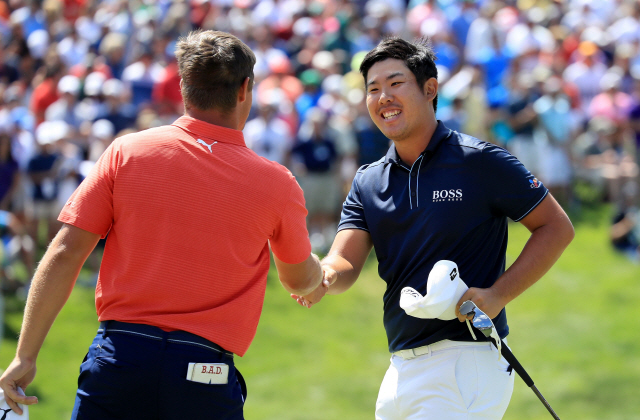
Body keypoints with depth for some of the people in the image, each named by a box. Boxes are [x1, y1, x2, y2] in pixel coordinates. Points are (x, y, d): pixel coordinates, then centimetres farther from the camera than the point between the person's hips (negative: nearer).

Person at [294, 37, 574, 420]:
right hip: (401, 369, 7)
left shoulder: (479, 161, -7)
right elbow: (346, 261, -1)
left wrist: (498, 295, -14)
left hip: (466, 365, -7)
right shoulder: (368, 183, 11)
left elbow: (557, 227, -4)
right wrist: (325, 277, -26)